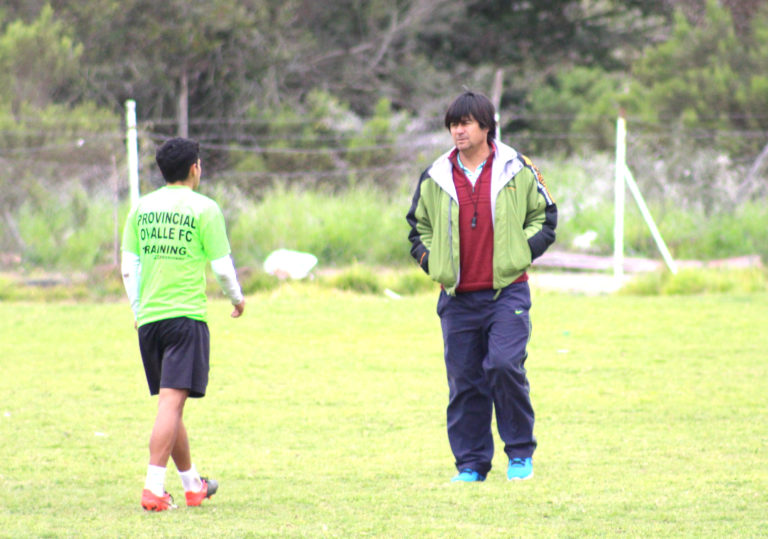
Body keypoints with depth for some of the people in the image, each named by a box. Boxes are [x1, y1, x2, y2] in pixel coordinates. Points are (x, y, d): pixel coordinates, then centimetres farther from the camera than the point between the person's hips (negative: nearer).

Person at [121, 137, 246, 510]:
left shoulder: (141, 207, 8)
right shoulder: (204, 208, -5)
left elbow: (128, 267, 9)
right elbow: (221, 266, -4)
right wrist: (237, 298, 14)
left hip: (148, 319, 5)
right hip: (186, 316, -5)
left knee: (169, 403, 15)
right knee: (172, 402, -10)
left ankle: (192, 484, 28)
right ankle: (154, 488, -19)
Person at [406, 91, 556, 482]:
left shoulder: (517, 170, 3)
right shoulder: (435, 178, 8)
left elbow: (544, 216, 11)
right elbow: (418, 227, 21)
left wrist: (523, 251, -1)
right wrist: (432, 261, 6)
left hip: (507, 290, -3)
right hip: (458, 296, 3)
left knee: (505, 365, -17)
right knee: (464, 380, 3)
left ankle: (521, 453, -1)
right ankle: (471, 463, 12)